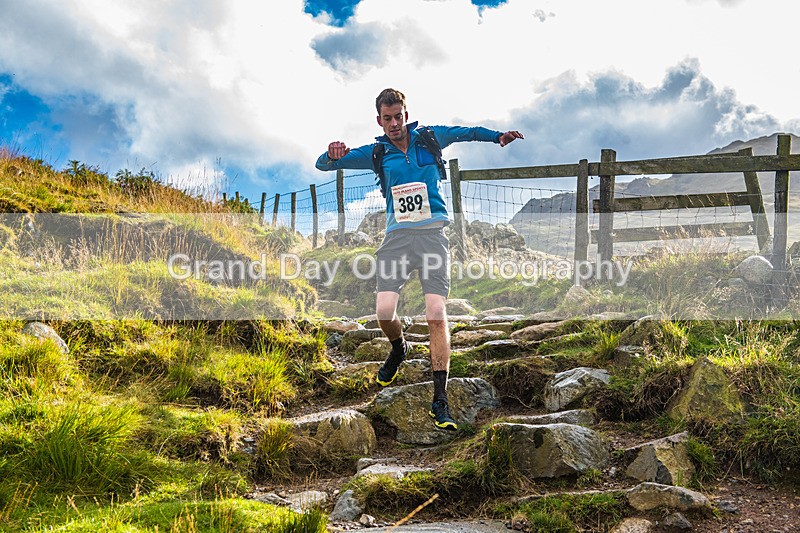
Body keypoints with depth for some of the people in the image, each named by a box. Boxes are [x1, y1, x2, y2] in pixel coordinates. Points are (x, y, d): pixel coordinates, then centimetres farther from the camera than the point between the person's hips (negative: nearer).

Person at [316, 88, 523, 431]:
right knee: (384, 311, -14)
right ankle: (398, 349, 23)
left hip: (432, 234, -1)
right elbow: (323, 164, 9)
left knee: (437, 314, -13)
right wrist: (332, 156, -14)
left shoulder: (429, 138, 11)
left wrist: (497, 136, 15)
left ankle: (440, 400, -9)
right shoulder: (376, 153, 11)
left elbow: (466, 132, 28)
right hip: (397, 235, 1)